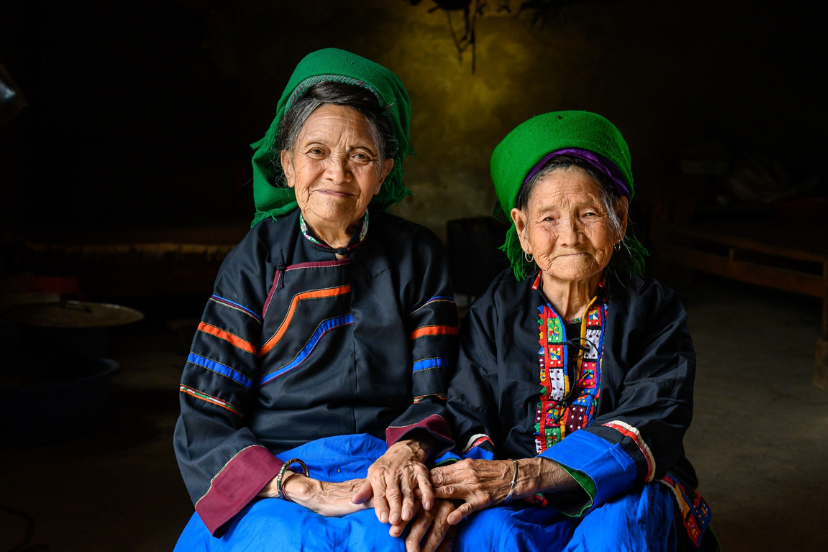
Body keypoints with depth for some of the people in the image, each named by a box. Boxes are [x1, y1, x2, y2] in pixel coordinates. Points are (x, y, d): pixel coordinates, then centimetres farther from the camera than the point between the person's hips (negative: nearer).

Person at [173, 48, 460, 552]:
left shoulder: (418, 256, 9)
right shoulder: (257, 261, 3)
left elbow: (436, 395, 5)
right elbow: (204, 425, -3)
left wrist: (407, 452, -19)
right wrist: (303, 489, -19)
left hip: (386, 466, 1)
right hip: (271, 485, -1)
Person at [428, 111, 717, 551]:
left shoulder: (654, 311, 1)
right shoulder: (496, 311, 7)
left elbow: (647, 425, -14)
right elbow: (465, 416, -1)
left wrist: (523, 475, -30)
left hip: (627, 497, 0)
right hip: (524, 510, 0)